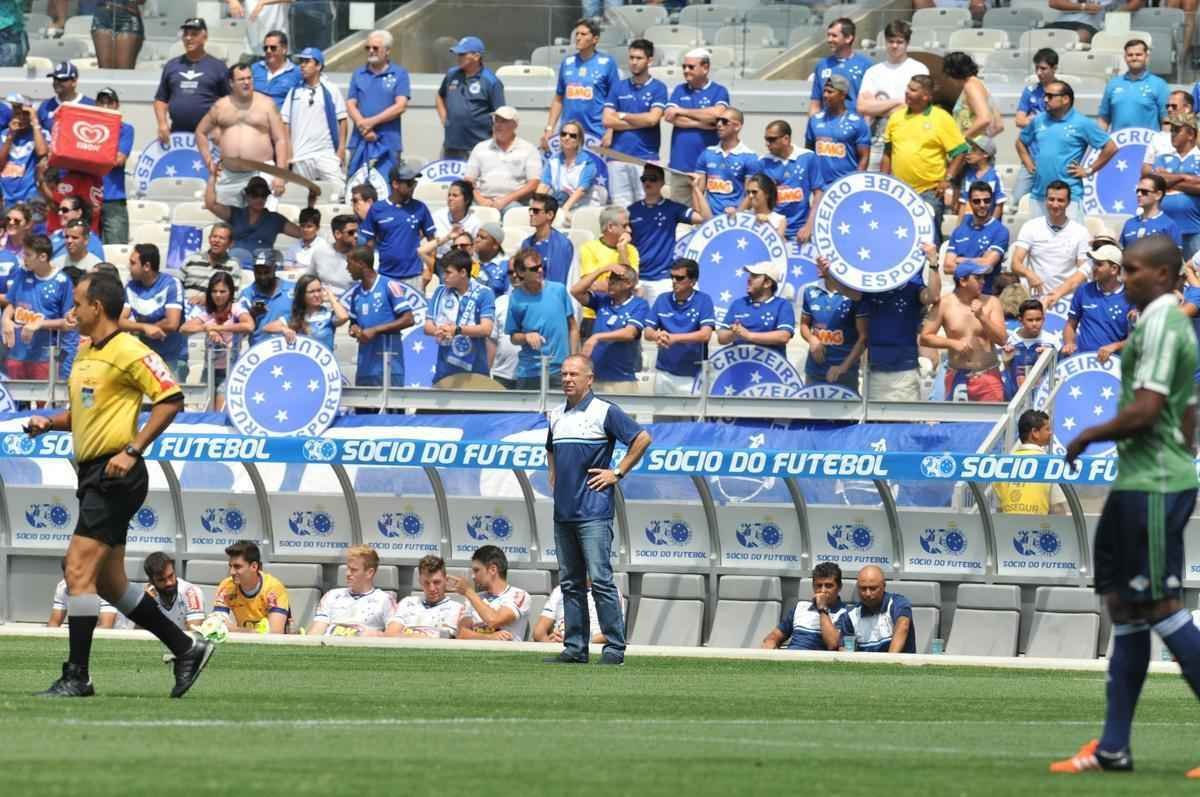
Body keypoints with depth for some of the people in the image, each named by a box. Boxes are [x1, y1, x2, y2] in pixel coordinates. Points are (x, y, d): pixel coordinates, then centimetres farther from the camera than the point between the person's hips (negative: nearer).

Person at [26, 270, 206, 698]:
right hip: (93, 475, 10)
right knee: (109, 583, 12)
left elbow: (170, 400, -16)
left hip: (115, 476, -10)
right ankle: (187, 649, 21)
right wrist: (49, 423, 9)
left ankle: (77, 675, -12)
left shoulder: (128, 351, -11)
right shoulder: (85, 354, 17)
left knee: (79, 570, -14)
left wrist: (132, 451, -21)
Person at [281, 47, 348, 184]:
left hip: (327, 153, -3)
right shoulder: (294, 91, 9)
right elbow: (285, 121, 10)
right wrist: (288, 150, 1)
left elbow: (342, 120, 3)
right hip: (300, 156, 3)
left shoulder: (331, 90, 3)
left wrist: (341, 147, -4)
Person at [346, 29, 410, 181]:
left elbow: (401, 106, -6)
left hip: (388, 143, -3)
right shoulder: (358, 75, 13)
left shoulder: (399, 74, 4)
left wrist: (372, 122, -10)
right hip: (360, 141, 3)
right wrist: (363, 127, -11)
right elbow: (351, 104, 6)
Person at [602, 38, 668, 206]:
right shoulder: (619, 87, 12)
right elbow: (607, 120, 2)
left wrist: (623, 116, 1)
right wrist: (641, 122, -3)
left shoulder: (658, 88, 3)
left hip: (646, 156, -3)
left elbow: (652, 119, -9)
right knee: (620, 206, 1)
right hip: (618, 155, 3)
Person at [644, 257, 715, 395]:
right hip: (664, 373, 3)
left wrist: (674, 338, -25)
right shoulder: (662, 300, 5)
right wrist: (658, 336, -22)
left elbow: (705, 334, -14)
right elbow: (648, 332, 3)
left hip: (693, 375, -3)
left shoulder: (703, 301, -5)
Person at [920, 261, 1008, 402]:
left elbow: (1002, 339, -5)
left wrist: (982, 317, -17)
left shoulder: (991, 303, 1)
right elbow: (925, 337, 0)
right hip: (957, 377, 0)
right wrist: (953, 343, -12)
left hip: (988, 376, 0)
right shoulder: (944, 304, -1)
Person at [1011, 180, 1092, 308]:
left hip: (1068, 300, 0)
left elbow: (1083, 272, 0)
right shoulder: (1031, 228, 6)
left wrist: (1057, 294, -15)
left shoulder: (1080, 232, 4)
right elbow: (1016, 263, 1)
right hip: (1036, 299, 0)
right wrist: (1029, 274, -23)